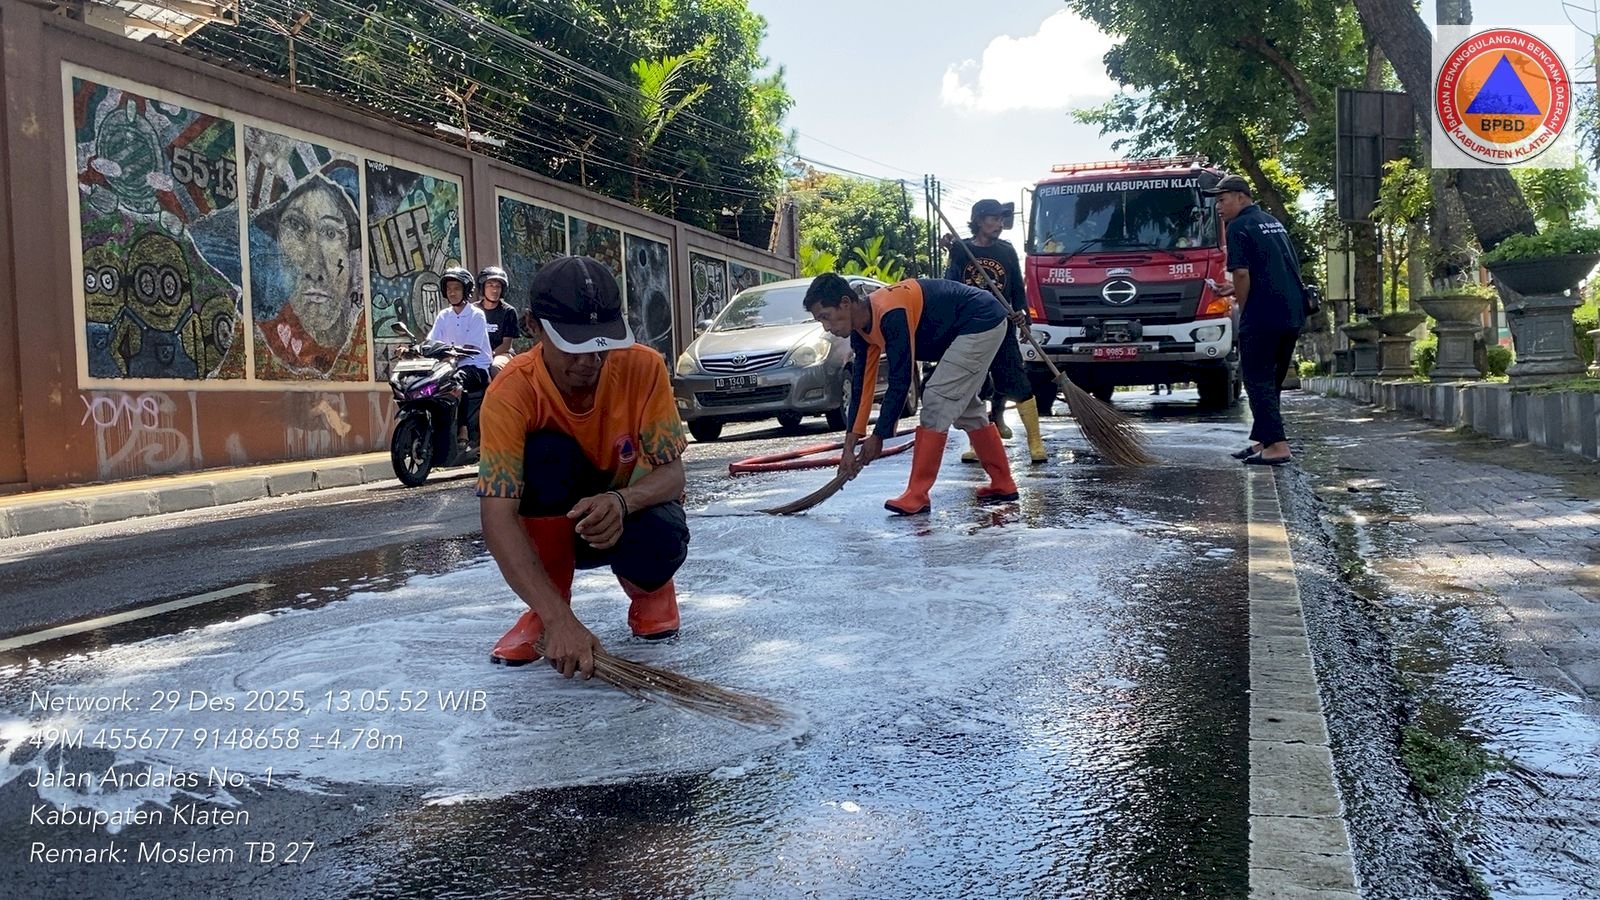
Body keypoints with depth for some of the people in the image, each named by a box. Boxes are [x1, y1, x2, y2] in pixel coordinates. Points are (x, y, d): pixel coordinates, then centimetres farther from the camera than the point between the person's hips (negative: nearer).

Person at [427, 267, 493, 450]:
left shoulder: (476, 315, -2)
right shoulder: (443, 316, 13)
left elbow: (470, 347, -14)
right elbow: (430, 343, 1)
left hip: (476, 366, -5)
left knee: (457, 379, -36)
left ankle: (464, 432, -34)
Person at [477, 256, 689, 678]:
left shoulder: (643, 367, -22)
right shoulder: (512, 392, -27)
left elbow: (672, 472, -19)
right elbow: (497, 517, -35)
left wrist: (620, 501, -44)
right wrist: (558, 618, -46)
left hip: (629, 515, 0)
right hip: (552, 525, 0)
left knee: (663, 539, -36)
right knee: (546, 452, -33)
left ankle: (649, 589, 5)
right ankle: (544, 611, -12)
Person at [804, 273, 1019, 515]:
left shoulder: (890, 314, -30)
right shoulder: (861, 328, -1)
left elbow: (900, 382, -27)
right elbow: (861, 386, 2)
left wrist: (878, 436, -18)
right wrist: (849, 447, -1)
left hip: (983, 321, -10)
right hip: (972, 328, 10)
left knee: (937, 400, -14)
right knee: (964, 407, 17)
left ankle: (917, 496, -10)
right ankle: (1002, 484, 27)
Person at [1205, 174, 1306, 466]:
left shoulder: (1240, 226, -6)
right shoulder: (1274, 223, 21)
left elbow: (1242, 273, -15)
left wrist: (1243, 308, -2)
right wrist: (1235, 290, 24)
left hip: (1263, 316, -9)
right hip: (1293, 315, 9)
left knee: (1258, 380, -4)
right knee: (1272, 381, 15)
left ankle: (1277, 446, -10)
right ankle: (1261, 440, 20)